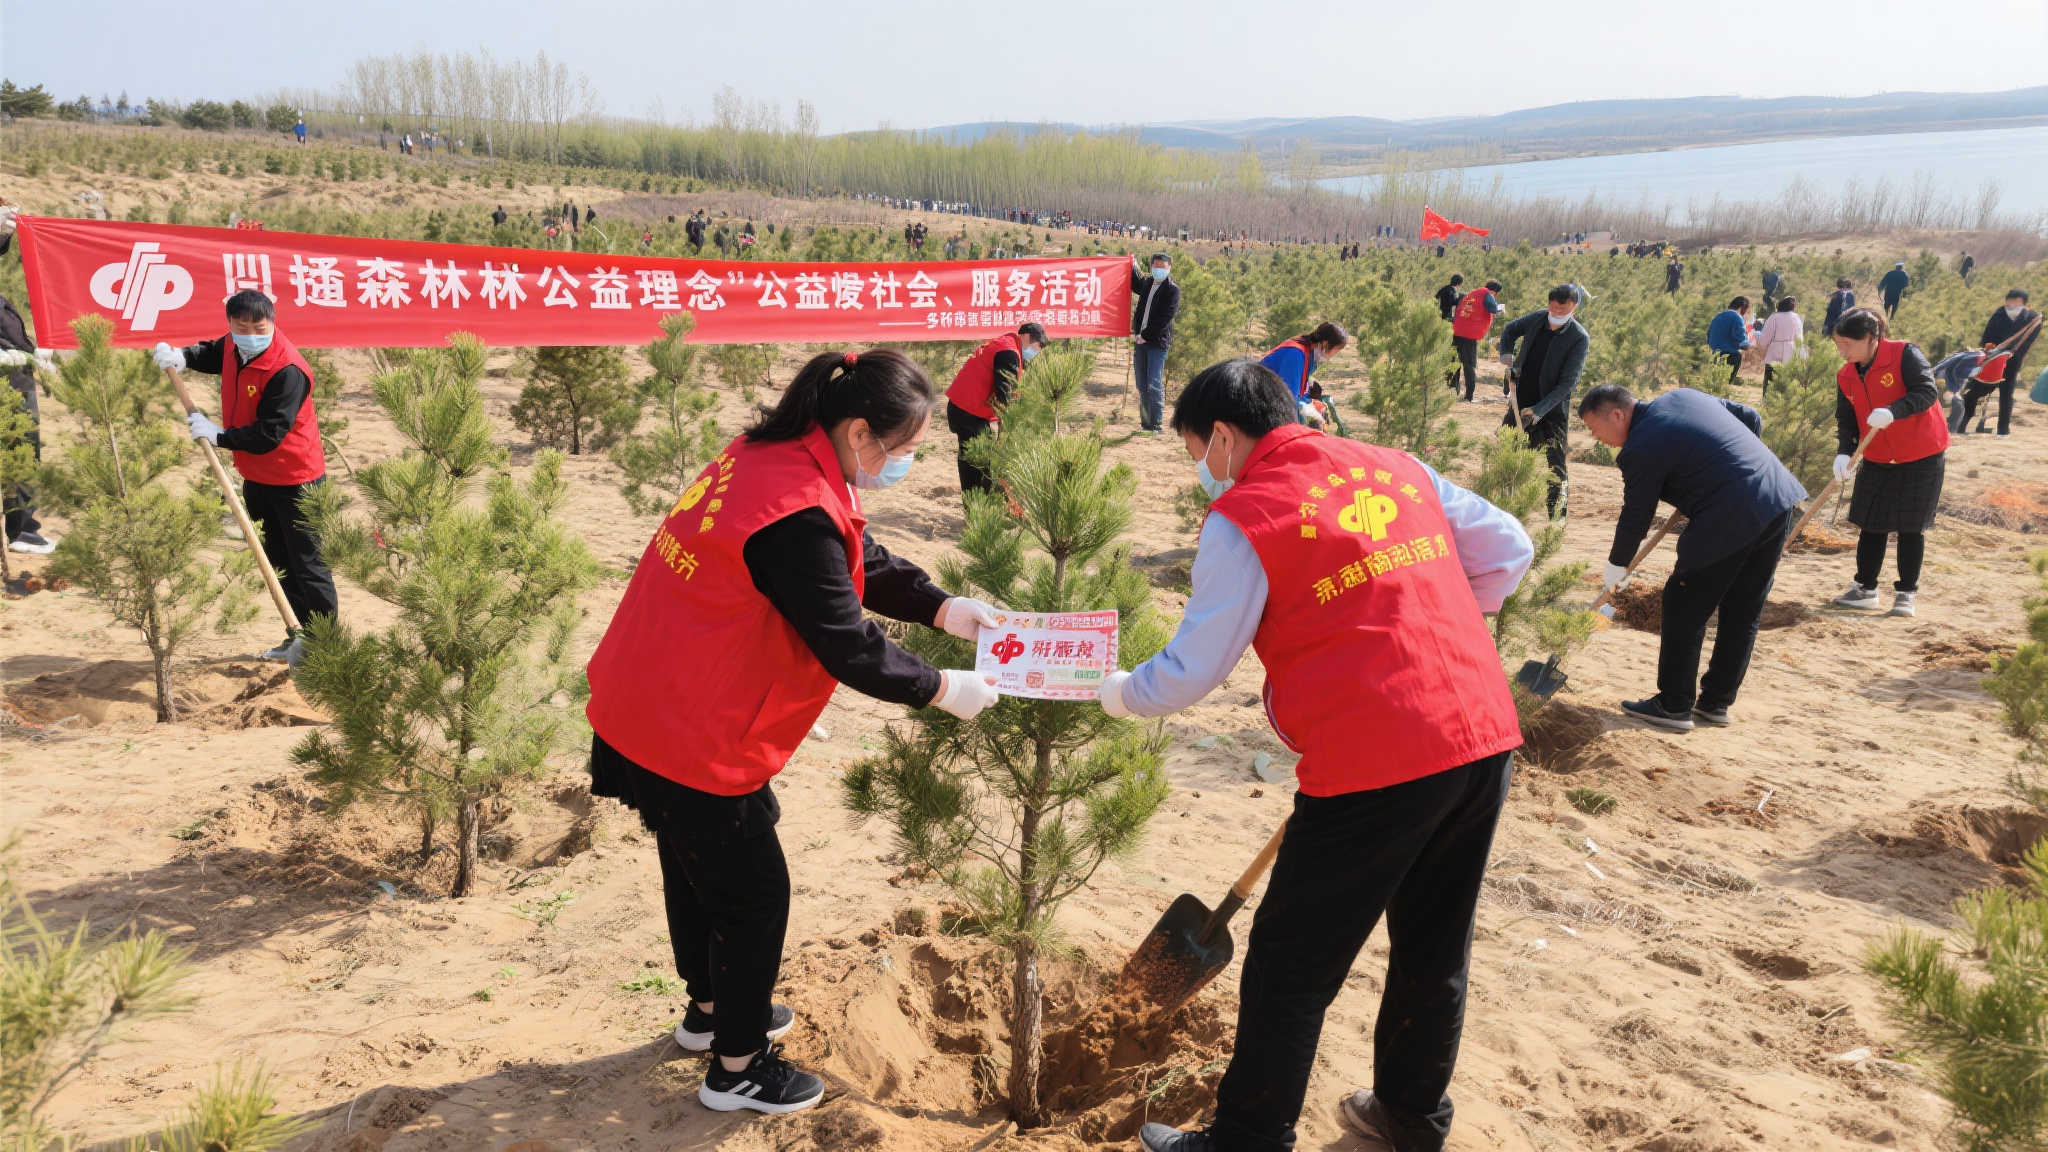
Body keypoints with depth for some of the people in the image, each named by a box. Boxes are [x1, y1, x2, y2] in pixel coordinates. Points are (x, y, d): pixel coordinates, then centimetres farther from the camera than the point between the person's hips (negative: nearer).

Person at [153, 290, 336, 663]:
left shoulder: (287, 371, -26)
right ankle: (298, 637, 30)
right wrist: (182, 357, 8)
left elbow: (268, 436, -27)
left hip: (295, 482, -9)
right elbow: (213, 354, 27)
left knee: (306, 565, -3)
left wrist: (218, 435, -22)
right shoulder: (233, 346, 0)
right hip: (257, 478, 9)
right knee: (279, 563, 18)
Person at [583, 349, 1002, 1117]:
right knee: (754, 894, 9)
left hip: (646, 712, 10)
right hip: (692, 743, -10)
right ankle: (737, 1067, 27)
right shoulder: (797, 517, -28)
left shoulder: (769, 456, 2)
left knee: (698, 867, 27)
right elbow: (849, 649, -22)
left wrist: (943, 609, 2)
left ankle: (710, 1009, 49)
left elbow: (862, 563, 10)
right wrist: (944, 689, -8)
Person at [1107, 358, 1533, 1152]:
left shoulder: (1243, 517, -7)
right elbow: (1508, 551, 14)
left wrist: (1120, 692, 14)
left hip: (1375, 766, -7)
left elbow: (1190, 673, -5)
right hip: (1486, 738, 8)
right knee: (1435, 947, 23)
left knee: (1290, 967, 9)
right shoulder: (1397, 468, 11)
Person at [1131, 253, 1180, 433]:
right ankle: (1145, 424, 14)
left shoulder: (1172, 290, -5)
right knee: (1142, 386, 8)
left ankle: (1156, 425, -8)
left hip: (1157, 343, -7)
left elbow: (1165, 318, -13)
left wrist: (1145, 335, -14)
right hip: (1140, 341, 7)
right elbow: (1135, 285, 41)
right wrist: (1133, 265, 28)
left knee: (1154, 385, -11)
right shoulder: (1148, 283, 15)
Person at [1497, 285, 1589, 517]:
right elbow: (1510, 330, 22)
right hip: (1520, 405, 5)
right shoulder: (1538, 318, 0)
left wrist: (1539, 410, -25)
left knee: (1555, 472, -6)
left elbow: (1568, 382, -17)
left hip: (1552, 411, -5)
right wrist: (1506, 356, 4)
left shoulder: (1579, 338, -14)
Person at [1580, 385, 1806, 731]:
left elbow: (1635, 517, -2)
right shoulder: (1683, 396, 14)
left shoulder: (1642, 448, -10)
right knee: (1742, 611, 15)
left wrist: (1616, 567, 12)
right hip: (1780, 500, 9)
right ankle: (1716, 702, 26)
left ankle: (1674, 706, 10)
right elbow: (1751, 419, 22)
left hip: (1731, 521, -9)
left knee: (1684, 608, 4)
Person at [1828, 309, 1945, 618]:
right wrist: (1844, 452, -18)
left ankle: (1905, 594, 9)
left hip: (1921, 458, -5)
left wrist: (1893, 411, -42)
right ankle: (1865, 589, 17)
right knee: (1871, 524, 6)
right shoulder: (1846, 376, 1)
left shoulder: (1905, 355, -15)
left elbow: (1928, 392, -25)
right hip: (1877, 461, 5)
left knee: (1911, 527, 1)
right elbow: (1846, 420, -1)